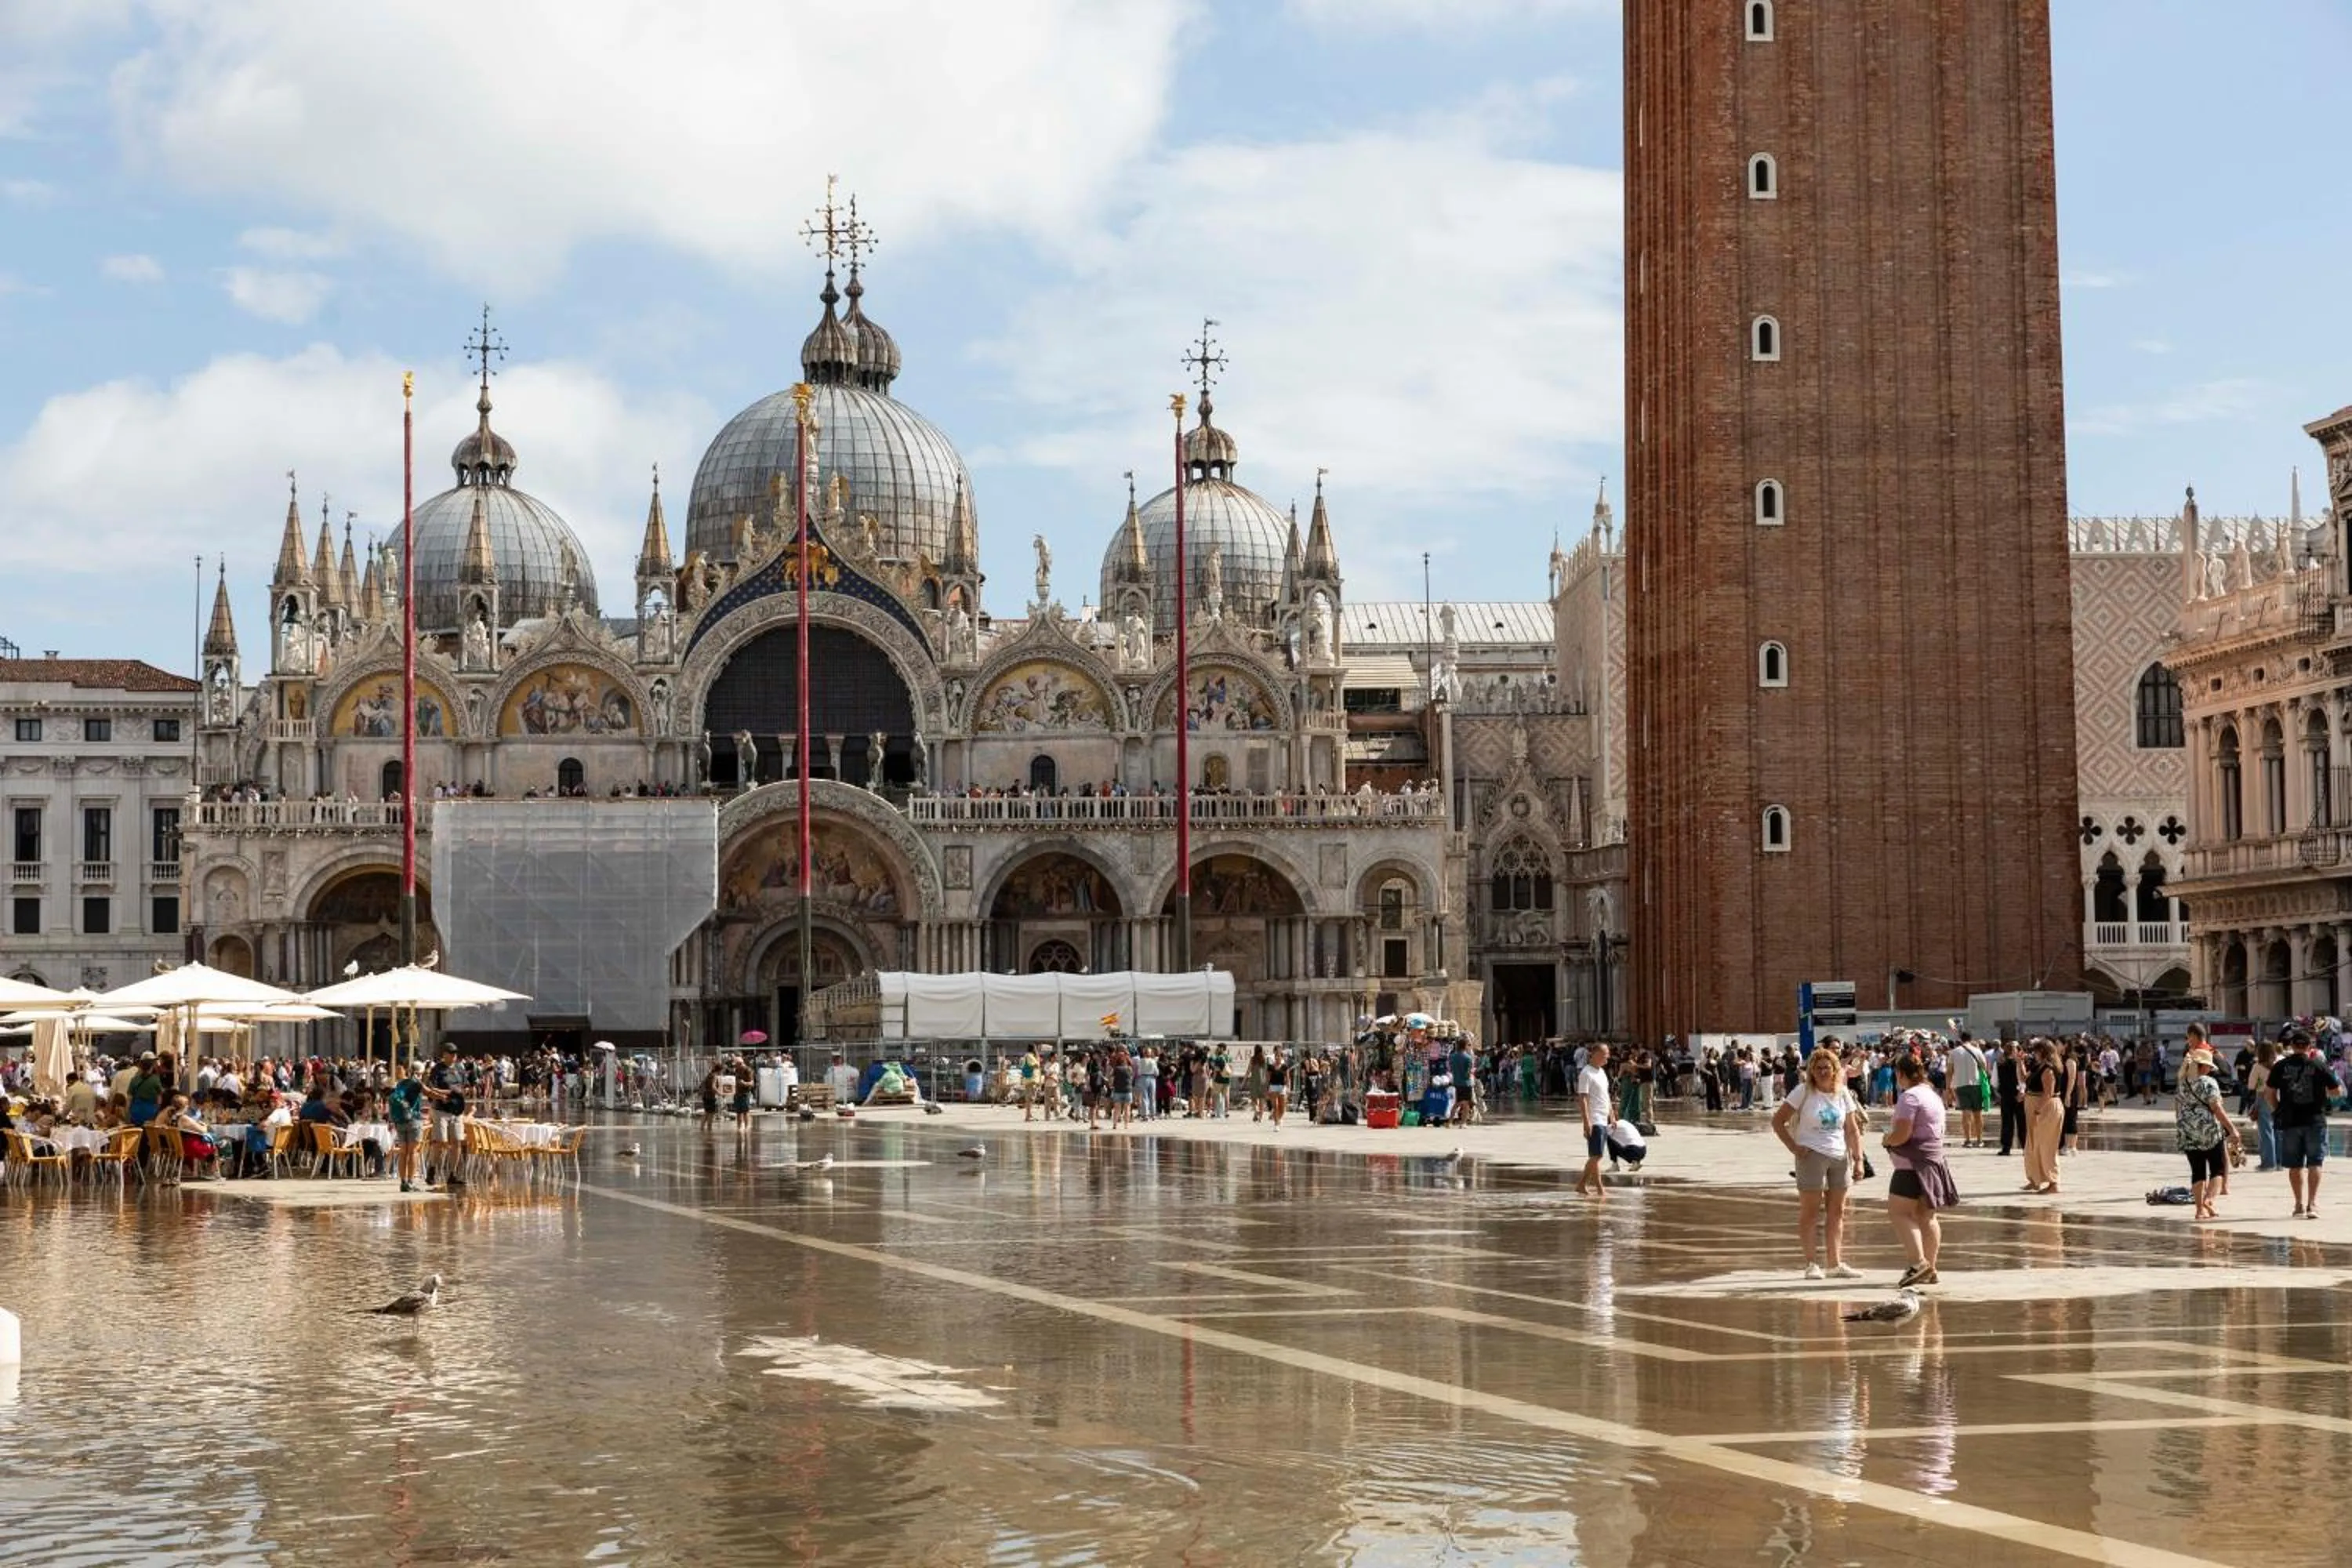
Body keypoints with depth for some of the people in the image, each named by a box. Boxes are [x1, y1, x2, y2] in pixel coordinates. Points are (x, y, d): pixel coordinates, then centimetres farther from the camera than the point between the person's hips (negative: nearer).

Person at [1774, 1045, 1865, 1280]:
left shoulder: (1843, 1094, 7)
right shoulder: (1804, 1092, -6)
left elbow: (1852, 1130, 10)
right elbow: (1778, 1121, -5)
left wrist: (1858, 1160, 4)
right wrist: (1794, 1147, -12)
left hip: (1840, 1157, 5)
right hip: (1812, 1155, -5)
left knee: (1837, 1212, 8)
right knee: (1810, 1211, -1)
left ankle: (1836, 1262, 14)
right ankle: (1811, 1263, 3)